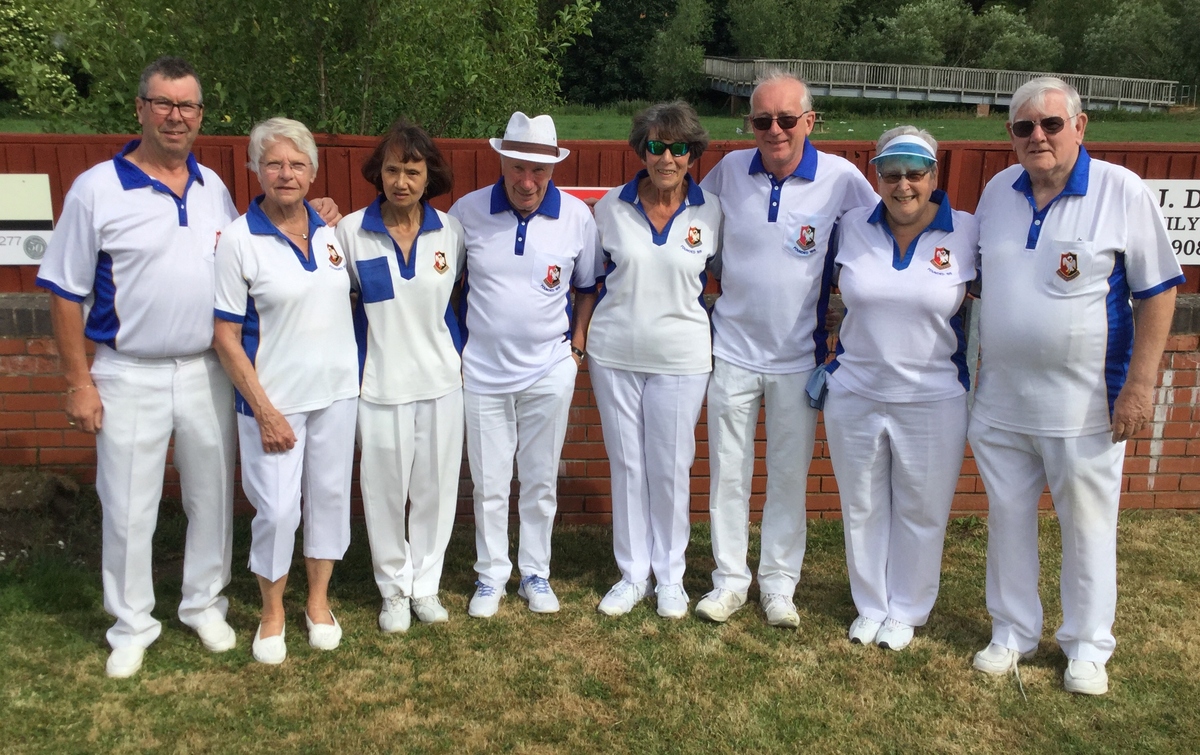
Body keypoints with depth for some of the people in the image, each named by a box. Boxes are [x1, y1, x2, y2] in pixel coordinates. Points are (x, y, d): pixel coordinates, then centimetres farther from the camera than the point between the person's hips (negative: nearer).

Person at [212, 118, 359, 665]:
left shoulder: (330, 230, 3)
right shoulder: (239, 240, -11)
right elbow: (225, 336, -11)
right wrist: (264, 410, -13)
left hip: (336, 392, 4)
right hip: (275, 398, -4)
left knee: (329, 496, 12)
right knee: (277, 510, 1)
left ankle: (318, 602, 32)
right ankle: (272, 613, 24)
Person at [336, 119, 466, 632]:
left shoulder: (450, 232, 0)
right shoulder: (351, 231, -5)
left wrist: (458, 351, 10)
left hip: (441, 379, 2)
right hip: (380, 383, -1)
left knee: (436, 485, 9)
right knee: (385, 489, 6)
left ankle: (426, 583, 27)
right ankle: (394, 588, 26)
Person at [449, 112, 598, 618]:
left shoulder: (577, 216, -5)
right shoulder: (467, 211, -7)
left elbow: (588, 287, 8)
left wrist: (577, 344, 0)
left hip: (549, 372, 0)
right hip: (483, 370, 0)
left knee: (540, 482, 12)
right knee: (489, 485, 9)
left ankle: (535, 574, 28)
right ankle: (491, 576, 26)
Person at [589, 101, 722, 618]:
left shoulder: (710, 212, -3)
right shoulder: (611, 206, -1)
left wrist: (713, 339, 3)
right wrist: (582, 335, 6)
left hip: (679, 358, -1)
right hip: (614, 355, 1)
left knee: (671, 468, 5)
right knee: (626, 466, 9)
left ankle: (670, 576, 24)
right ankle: (632, 575, 24)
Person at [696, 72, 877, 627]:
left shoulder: (842, 179, -9)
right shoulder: (730, 169, -3)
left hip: (798, 357, -1)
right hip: (732, 350, 2)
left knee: (789, 476, 10)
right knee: (727, 473, 8)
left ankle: (779, 582, 26)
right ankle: (730, 579, 24)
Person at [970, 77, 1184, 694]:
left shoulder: (1122, 192, -8)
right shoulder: (998, 191, 6)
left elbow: (1157, 291, -7)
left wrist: (1140, 383, -13)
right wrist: (968, 369, 13)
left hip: (1085, 404, -4)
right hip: (1000, 400, 4)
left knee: (1087, 524, 8)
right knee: (1007, 517, 13)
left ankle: (1087, 646, 26)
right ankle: (1013, 632, 30)